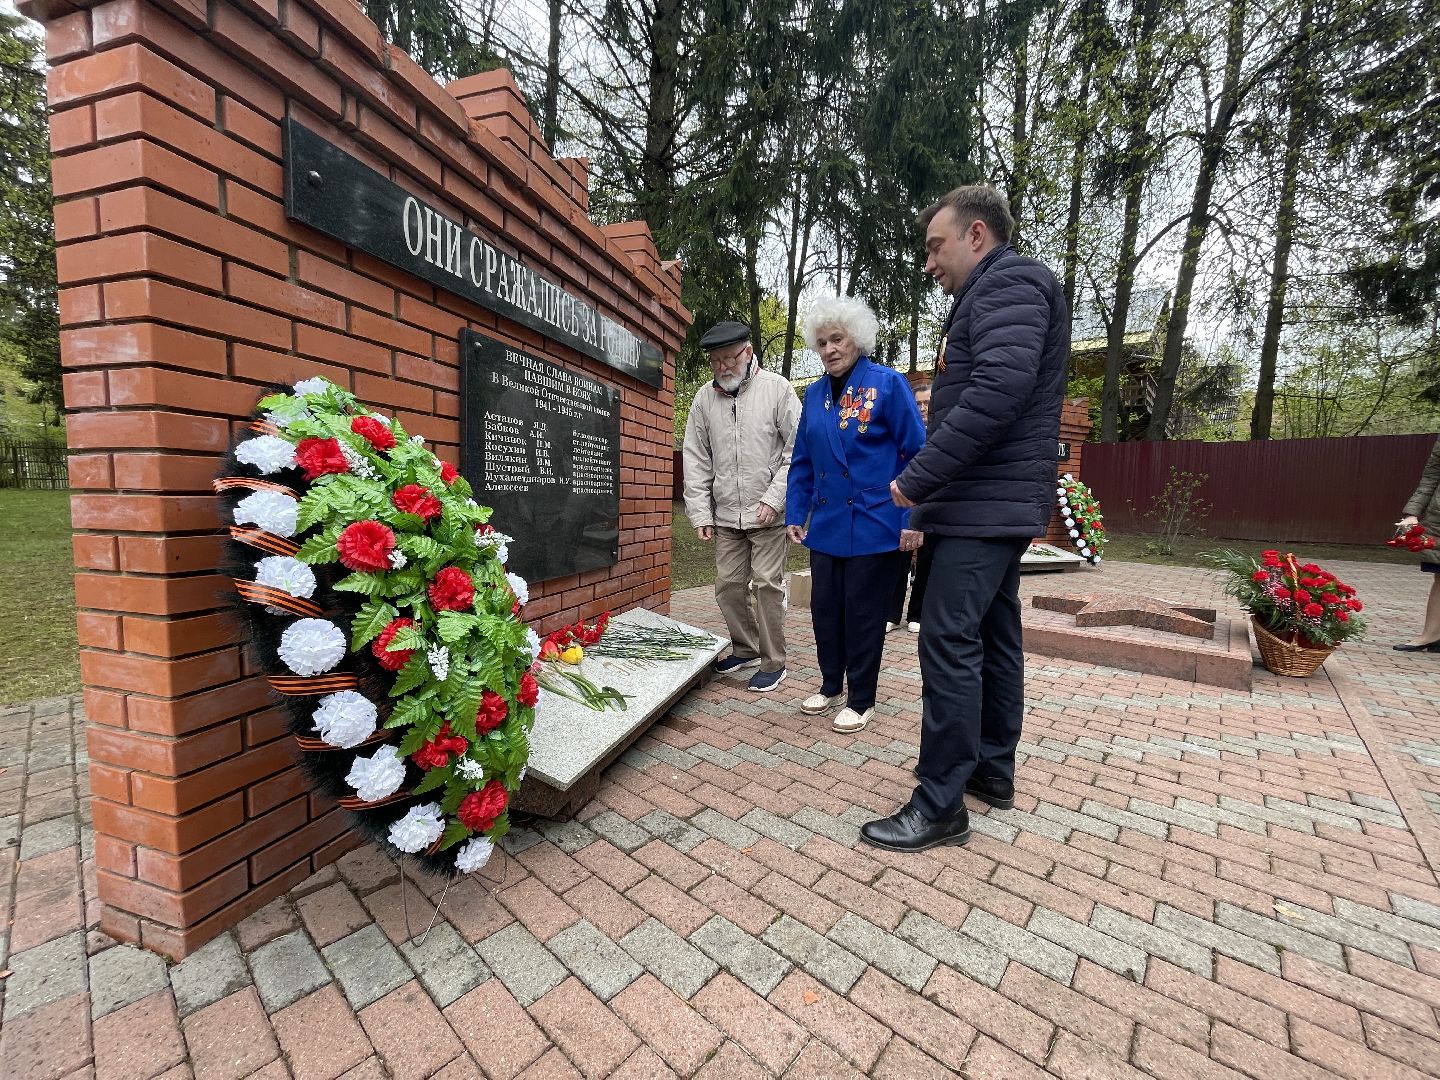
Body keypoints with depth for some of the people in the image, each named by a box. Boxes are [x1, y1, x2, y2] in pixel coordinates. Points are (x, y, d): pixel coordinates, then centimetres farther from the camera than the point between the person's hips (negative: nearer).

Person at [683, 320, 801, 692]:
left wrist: (774, 498, -13)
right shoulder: (704, 399, 7)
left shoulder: (777, 388, -2)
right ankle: (746, 649, 29)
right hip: (725, 515, 4)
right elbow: (696, 461, 7)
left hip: (768, 514, -4)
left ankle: (773, 662, 14)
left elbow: (797, 451, -5)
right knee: (728, 585, 8)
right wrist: (700, 512, 2)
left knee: (767, 584, -2)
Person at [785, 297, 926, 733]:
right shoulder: (814, 394, 9)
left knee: (863, 613, 5)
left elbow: (916, 453, -8)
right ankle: (831, 686, 33)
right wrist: (795, 514, 8)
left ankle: (860, 700, 23)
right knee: (824, 608, 12)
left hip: (874, 526, -5)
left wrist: (914, 520, -13)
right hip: (826, 524, 5)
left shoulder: (888, 384, -6)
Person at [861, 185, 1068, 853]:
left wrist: (916, 480, -21)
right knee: (993, 635, 14)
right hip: (1001, 507, 11)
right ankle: (993, 770, 27)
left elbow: (999, 392, -24)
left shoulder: (1008, 284, -8)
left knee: (949, 641, -10)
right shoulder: (1000, 294, 25)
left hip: (984, 507, -11)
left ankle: (941, 805, 0)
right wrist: (930, 489, 15)